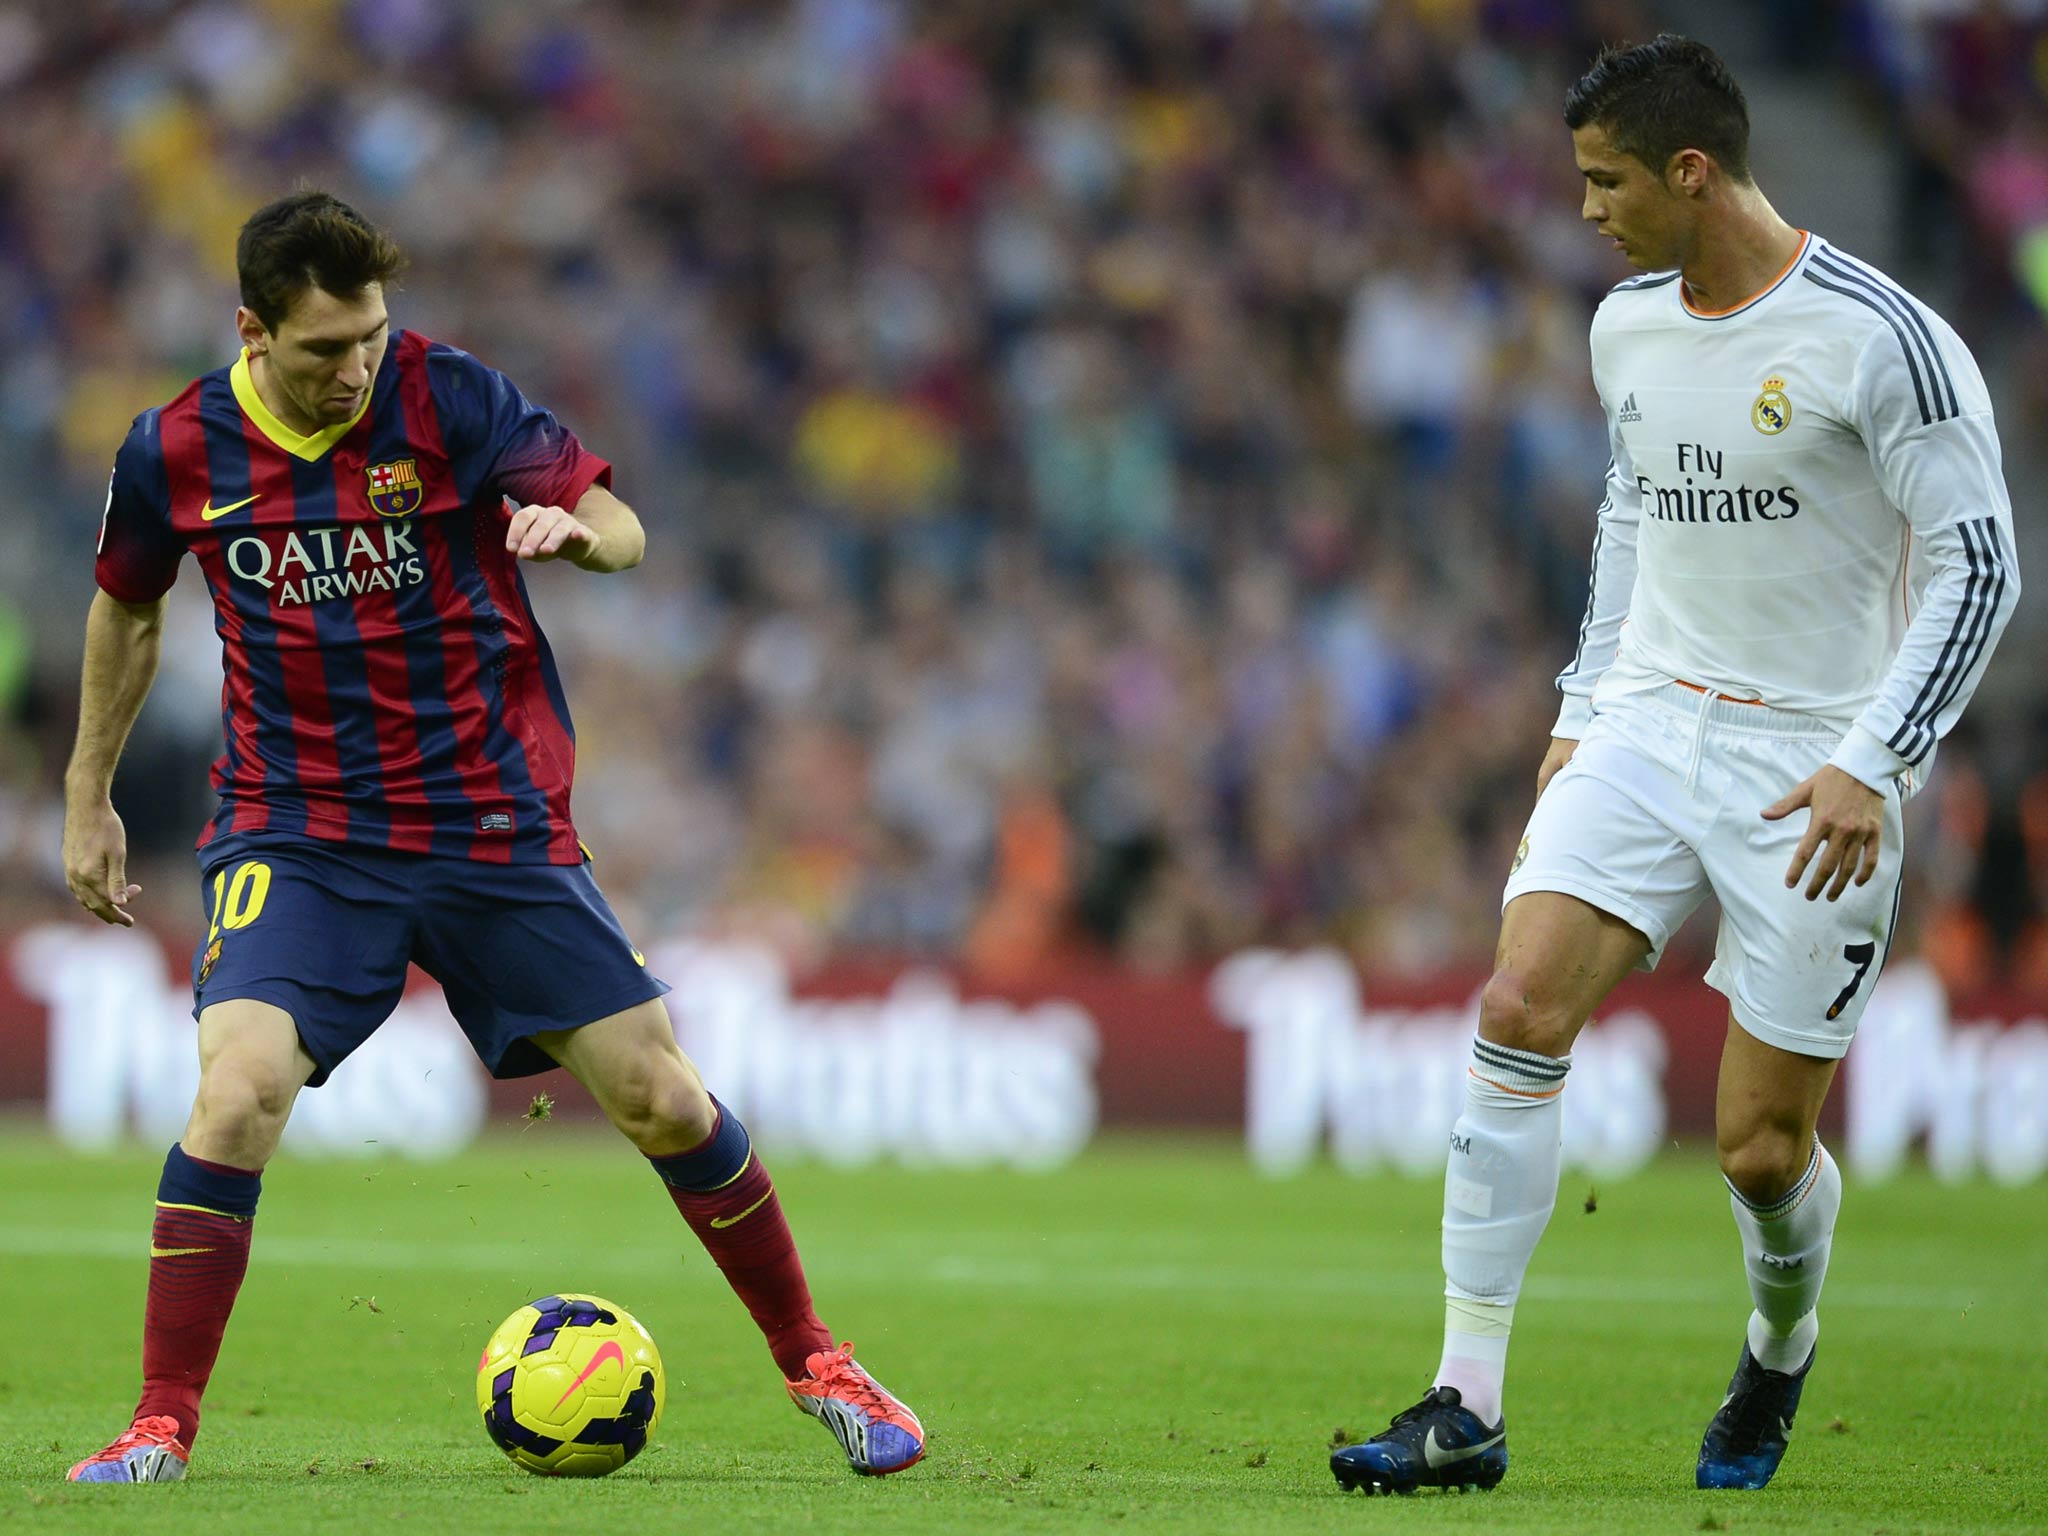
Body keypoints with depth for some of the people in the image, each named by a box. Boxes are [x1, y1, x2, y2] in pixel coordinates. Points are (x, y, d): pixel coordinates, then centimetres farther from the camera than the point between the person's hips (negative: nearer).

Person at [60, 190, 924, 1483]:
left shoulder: (451, 397, -10)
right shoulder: (177, 452, -4)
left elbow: (621, 529, -13)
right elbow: (128, 609, 16)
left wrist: (573, 527, -37)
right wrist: (88, 796, 19)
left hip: (496, 823, 0)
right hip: (296, 832, 0)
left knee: (662, 1099, 2)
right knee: (238, 1092, -22)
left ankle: (814, 1365, 22)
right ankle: (163, 1427, -13)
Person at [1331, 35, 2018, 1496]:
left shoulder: (1882, 336, -15)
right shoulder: (1628, 324, 7)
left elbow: (1980, 566, -13)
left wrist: (1873, 766, -20)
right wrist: (1584, 706, 18)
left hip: (1812, 764, -5)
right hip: (1651, 722, 5)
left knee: (1763, 1149, -2)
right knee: (1520, 1006, -17)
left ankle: (1781, 1350, 34)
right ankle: (1468, 1406, -15)